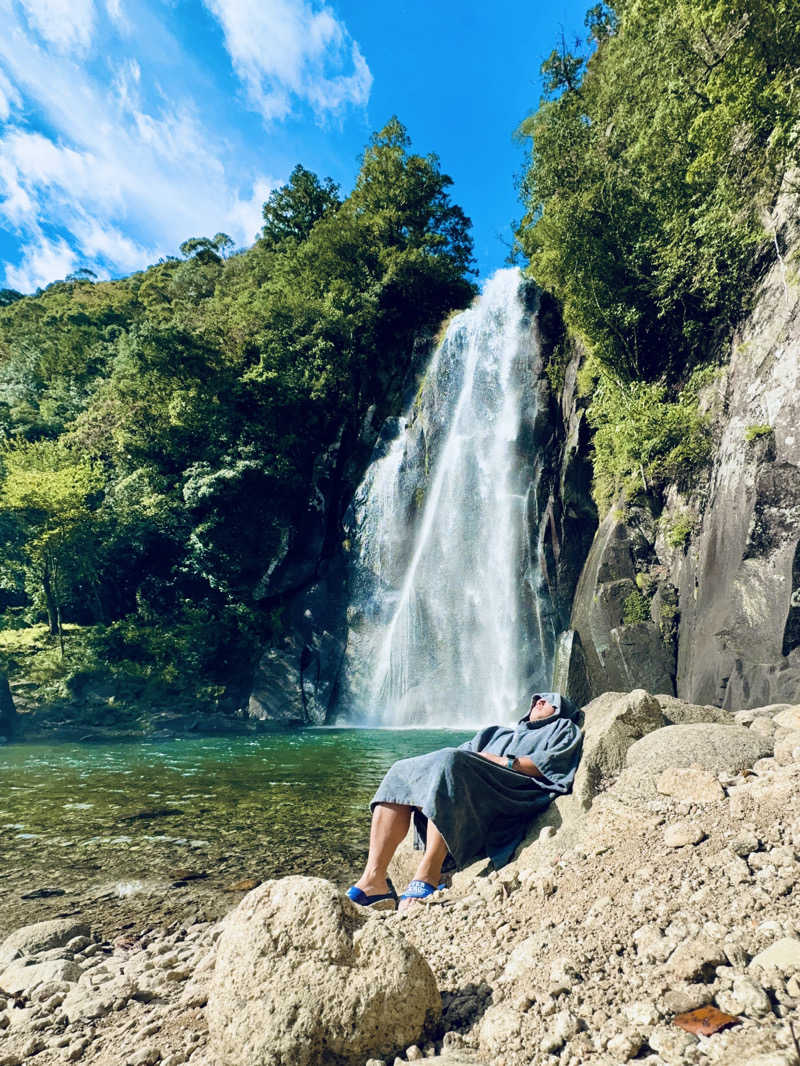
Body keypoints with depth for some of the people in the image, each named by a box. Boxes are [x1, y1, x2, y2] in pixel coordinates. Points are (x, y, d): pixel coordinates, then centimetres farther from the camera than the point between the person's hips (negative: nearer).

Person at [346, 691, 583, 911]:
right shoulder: (499, 733, 39)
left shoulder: (563, 729, 24)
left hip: (511, 796, -6)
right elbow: (466, 751, 24)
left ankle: (427, 874, -38)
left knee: (449, 761, -33)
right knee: (400, 773, -15)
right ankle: (374, 878, -26)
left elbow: (549, 762, 1)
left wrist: (505, 762, -8)